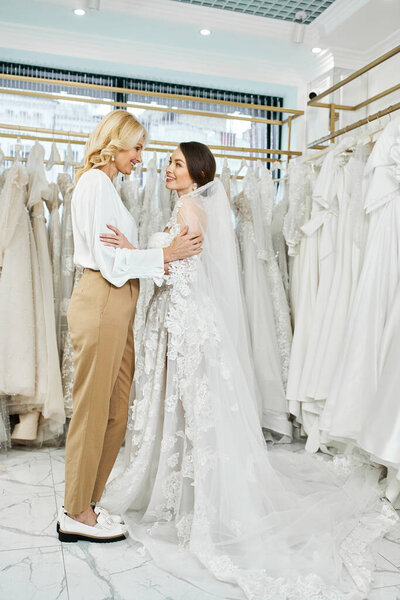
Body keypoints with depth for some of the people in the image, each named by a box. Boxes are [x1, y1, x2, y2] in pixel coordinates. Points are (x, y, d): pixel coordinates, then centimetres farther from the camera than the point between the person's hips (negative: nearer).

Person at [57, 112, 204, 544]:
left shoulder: (104, 184, 24)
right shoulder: (96, 182, -7)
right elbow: (108, 257, -14)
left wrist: (163, 254, 11)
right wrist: (166, 254, -9)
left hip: (116, 304, 10)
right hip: (100, 302, -10)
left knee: (115, 411, 11)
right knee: (92, 408, -1)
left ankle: (85, 504, 24)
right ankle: (76, 513, 14)